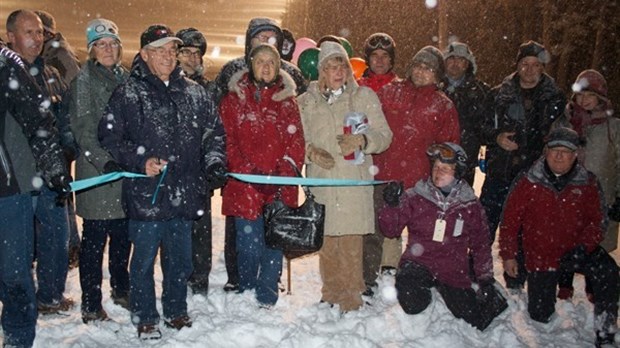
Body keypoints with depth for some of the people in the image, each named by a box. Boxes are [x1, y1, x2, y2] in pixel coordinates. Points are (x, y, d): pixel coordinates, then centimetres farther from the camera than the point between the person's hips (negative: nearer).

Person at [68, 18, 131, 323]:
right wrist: (104, 161, -22)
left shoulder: (126, 78, 13)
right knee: (95, 238, 0)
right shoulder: (84, 80, -3)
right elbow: (83, 129, -11)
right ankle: (91, 304, 11)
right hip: (97, 172, -5)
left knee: (123, 235, 13)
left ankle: (121, 289, 30)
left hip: (126, 171, 5)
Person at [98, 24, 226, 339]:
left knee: (181, 259, 16)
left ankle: (176, 311, 35)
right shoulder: (128, 93, -2)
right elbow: (109, 138, -3)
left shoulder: (194, 92, 9)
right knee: (144, 259, 8)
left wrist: (214, 162, 1)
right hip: (146, 194, -3)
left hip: (185, 193, 4)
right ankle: (145, 318, 26)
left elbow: (213, 131, 16)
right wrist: (140, 161, -14)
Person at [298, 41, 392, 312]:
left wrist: (362, 140, -16)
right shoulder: (306, 101, 13)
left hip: (354, 183, -2)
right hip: (321, 181, 2)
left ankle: (351, 297, 9)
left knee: (351, 242, -5)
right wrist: (311, 151, -7)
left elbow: (384, 135, 4)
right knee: (326, 242, 5)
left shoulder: (364, 96, 7)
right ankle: (331, 294, 21)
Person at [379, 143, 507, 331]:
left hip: (453, 273, 2)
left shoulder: (470, 206, 2)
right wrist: (392, 205, -22)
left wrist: (486, 279, 12)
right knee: (413, 306, -28)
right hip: (418, 263, -2)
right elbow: (391, 230, -4)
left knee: (473, 323, -2)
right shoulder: (415, 197, -3)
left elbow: (480, 245, 12)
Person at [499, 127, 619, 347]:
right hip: (540, 256, 0)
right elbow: (510, 220, -4)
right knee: (540, 316, 6)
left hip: (576, 251, 1)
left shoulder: (587, 183, -2)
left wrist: (583, 248, -18)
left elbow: (597, 220, -2)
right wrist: (508, 255, -5)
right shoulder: (527, 182, -7)